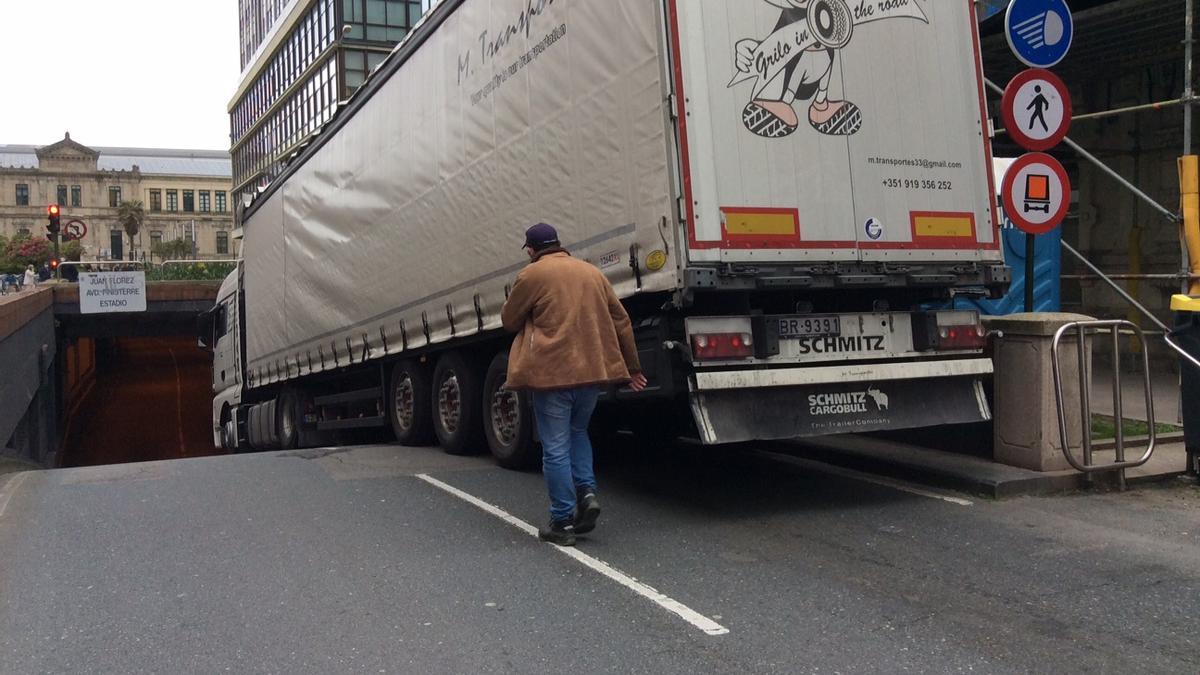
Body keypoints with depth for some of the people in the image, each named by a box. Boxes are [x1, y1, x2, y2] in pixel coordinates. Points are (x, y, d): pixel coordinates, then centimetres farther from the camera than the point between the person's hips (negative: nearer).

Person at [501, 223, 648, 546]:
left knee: (556, 448, 2)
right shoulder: (592, 272, 12)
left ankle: (563, 521, 6)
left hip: (553, 372, -5)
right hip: (593, 370, 6)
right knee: (577, 432, 26)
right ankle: (586, 490, 9)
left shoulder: (532, 275, -4)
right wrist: (632, 367, 21)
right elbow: (621, 321, 14)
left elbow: (510, 321, 5)